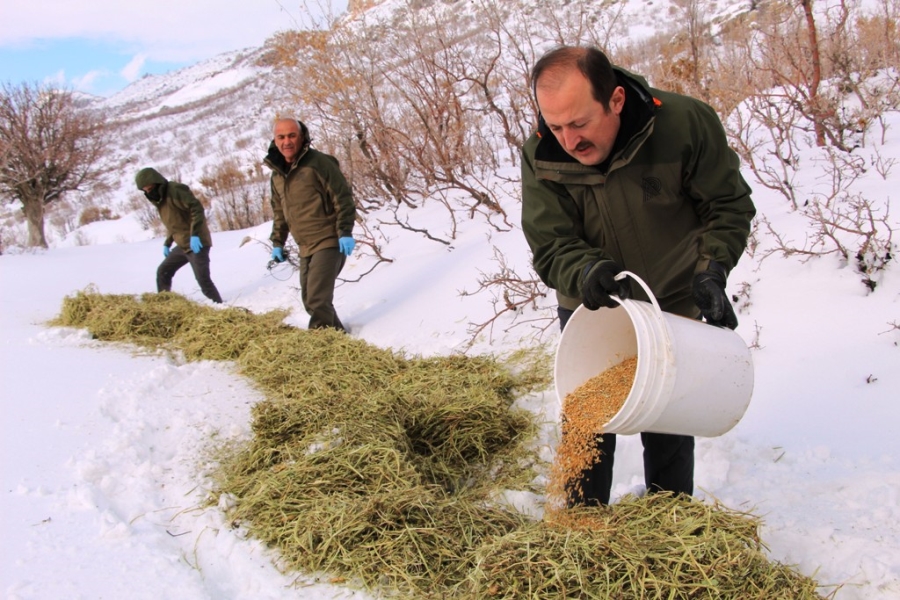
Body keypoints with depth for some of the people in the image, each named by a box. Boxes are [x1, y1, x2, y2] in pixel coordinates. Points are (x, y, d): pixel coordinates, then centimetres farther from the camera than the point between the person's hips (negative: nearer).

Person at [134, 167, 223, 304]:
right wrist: (167, 243, 21)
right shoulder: (160, 199, 16)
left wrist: (194, 234, -30)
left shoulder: (175, 190, -13)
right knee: (163, 272, 16)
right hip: (183, 245, 10)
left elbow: (197, 208, -24)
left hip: (196, 243, -10)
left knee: (203, 280, -14)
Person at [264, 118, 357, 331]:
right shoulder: (277, 174, 10)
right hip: (305, 247, 8)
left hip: (328, 242, -8)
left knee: (318, 299, -15)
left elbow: (343, 198, -13)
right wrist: (277, 242, 18)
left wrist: (345, 232, -19)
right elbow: (279, 212, 21)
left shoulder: (318, 162, -12)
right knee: (309, 299, 12)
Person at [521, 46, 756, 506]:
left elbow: (728, 205, -10)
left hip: (673, 308, 0)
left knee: (669, 428, 10)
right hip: (590, 313, 1)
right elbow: (550, 248, -19)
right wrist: (588, 274, -39)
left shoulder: (685, 123, -24)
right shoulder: (541, 157, -21)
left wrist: (710, 269, -24)